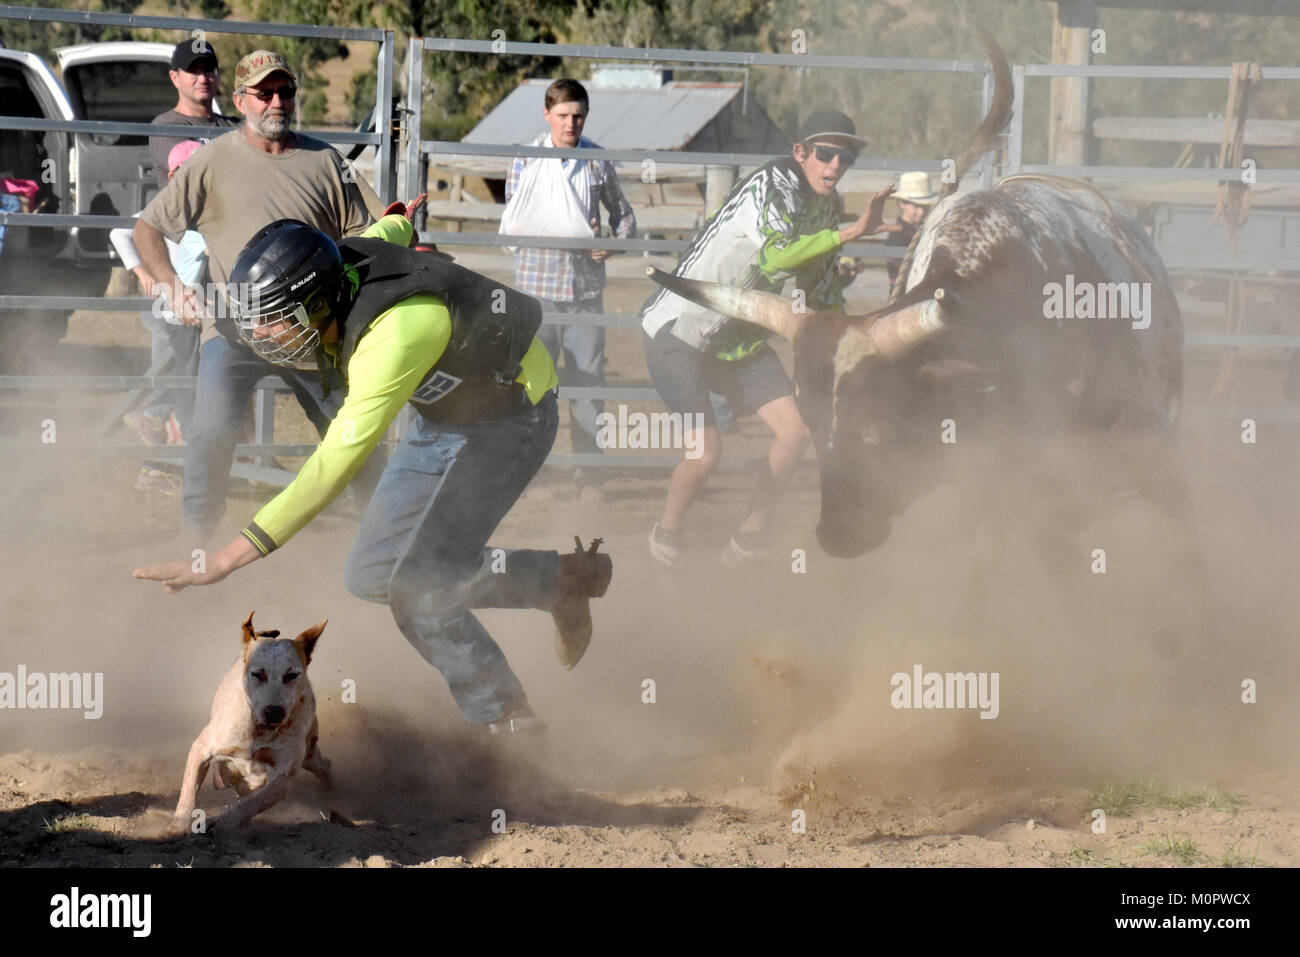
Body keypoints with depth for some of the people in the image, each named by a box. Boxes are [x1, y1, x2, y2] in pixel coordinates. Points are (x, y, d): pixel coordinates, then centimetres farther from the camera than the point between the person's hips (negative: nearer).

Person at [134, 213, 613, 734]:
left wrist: (229, 557, -48)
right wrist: (395, 223, 37)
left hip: (511, 416, -9)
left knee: (416, 592, -19)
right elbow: (390, 230, 9)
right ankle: (562, 579, 15)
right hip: (442, 416, 9)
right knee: (371, 574, 5)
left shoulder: (395, 333, -42)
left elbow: (336, 463, -45)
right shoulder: (337, 274, -16)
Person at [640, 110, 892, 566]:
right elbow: (776, 256, -43)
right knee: (705, 450, -17)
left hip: (741, 336, 9)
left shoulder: (828, 205, 4)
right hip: (679, 328, -9)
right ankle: (666, 533, 12)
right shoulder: (771, 186, -24)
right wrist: (853, 231, -45)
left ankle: (750, 538, 16)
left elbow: (819, 285, 17)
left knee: (795, 432, 0)